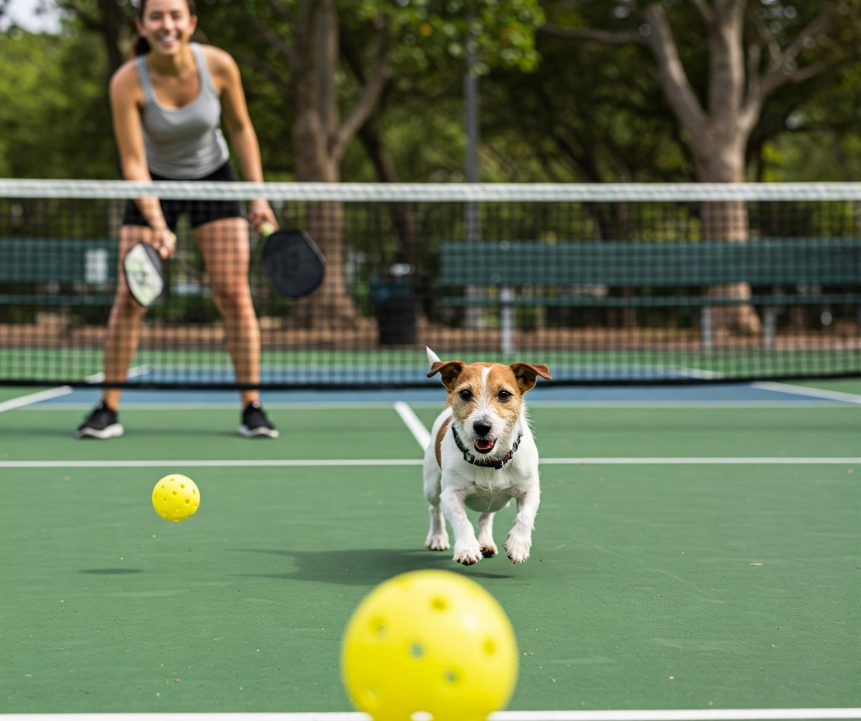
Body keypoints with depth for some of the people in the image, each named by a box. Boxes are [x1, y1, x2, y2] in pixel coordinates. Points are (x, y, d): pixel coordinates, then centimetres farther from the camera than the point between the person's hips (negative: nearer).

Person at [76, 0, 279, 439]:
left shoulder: (219, 66, -20)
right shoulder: (127, 82, -24)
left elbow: (241, 129, -4)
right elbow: (132, 163, -23)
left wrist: (258, 196, -6)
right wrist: (157, 226, -34)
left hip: (213, 177, 1)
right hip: (154, 184, -1)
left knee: (234, 294, -7)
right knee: (130, 297, -7)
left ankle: (252, 407, 0)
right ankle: (108, 410, 4)